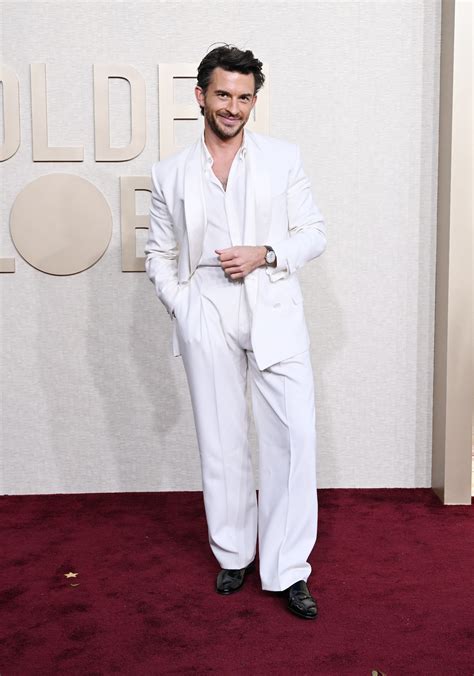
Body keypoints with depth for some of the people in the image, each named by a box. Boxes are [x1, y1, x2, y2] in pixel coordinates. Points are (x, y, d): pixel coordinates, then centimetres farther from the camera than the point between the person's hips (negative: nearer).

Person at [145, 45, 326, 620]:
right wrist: (181, 307, -3)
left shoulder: (283, 159, 7)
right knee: (220, 443, 8)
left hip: (275, 315, 0)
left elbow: (313, 234, 6)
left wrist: (265, 254, -12)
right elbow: (159, 255, 12)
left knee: (293, 436, -6)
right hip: (206, 320, 1)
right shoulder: (170, 175, 9)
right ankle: (232, 555, 26)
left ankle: (288, 570, 7)